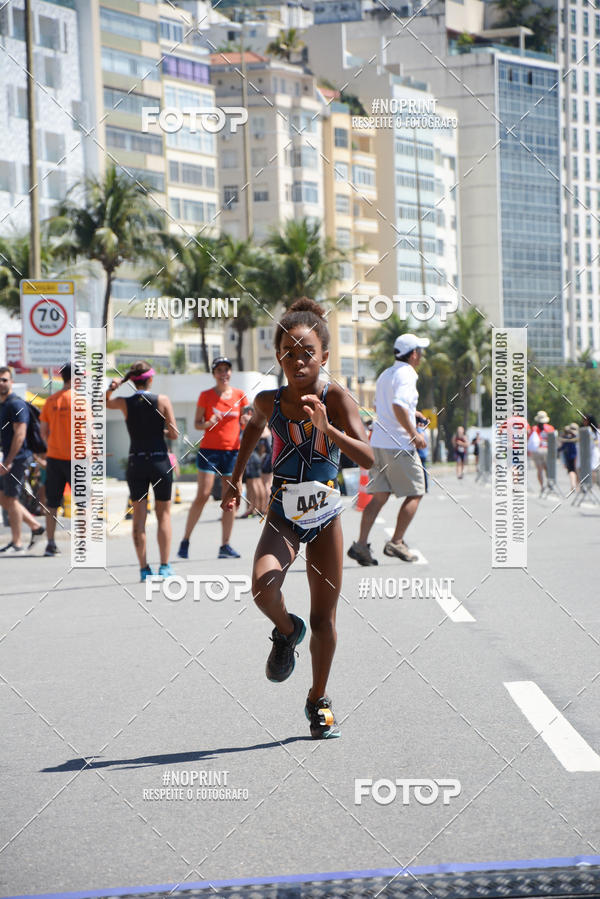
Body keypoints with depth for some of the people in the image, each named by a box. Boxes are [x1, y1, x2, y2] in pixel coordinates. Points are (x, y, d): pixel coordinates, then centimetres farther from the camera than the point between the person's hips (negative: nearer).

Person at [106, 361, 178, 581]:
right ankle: (164, 565, 6)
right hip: (159, 461, -1)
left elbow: (104, 403, 19)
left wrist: (110, 389, -1)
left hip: (135, 462, 1)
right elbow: (174, 434, -7)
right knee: (164, 514, 10)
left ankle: (144, 567, 5)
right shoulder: (162, 400, -7)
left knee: (139, 517, 7)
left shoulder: (125, 403, -3)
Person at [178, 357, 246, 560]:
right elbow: (197, 424, 3)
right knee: (203, 495, -10)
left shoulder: (240, 395, 7)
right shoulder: (206, 396, 1)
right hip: (209, 450, -3)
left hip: (232, 451, 3)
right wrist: (209, 423, -17)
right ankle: (185, 541, 0)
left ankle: (225, 546, 3)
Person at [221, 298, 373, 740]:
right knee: (263, 588, -26)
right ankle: (287, 631, 9)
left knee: (324, 616, 6)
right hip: (282, 516, 1)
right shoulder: (268, 401, -7)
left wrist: (327, 428, -41)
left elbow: (368, 458, -27)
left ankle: (319, 700, 26)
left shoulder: (336, 398, -16)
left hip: (326, 518, -1)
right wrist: (236, 479, 21)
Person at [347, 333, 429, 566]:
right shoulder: (406, 375, -12)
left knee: (380, 495, 6)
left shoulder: (385, 375, 17)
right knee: (415, 493, 4)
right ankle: (396, 543, 0)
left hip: (379, 442, 8)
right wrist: (414, 434, -22)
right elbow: (398, 406, -27)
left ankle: (361, 544, -4)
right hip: (399, 444, -8)